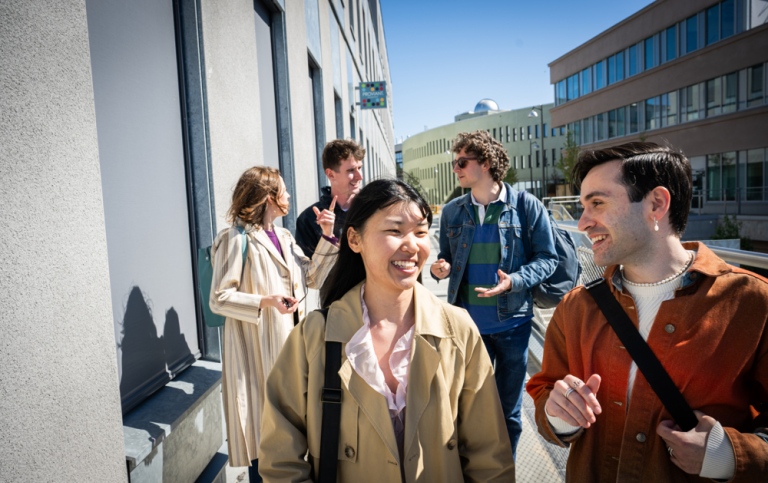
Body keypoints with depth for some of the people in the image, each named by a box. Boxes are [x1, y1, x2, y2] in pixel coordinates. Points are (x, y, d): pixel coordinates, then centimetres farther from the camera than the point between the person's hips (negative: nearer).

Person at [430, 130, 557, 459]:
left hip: (512, 323, -2)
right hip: (467, 322, 3)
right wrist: (442, 268, -11)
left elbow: (547, 259, -4)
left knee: (508, 410, 14)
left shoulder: (527, 206, -7)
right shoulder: (452, 211, 3)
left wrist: (514, 281, -21)